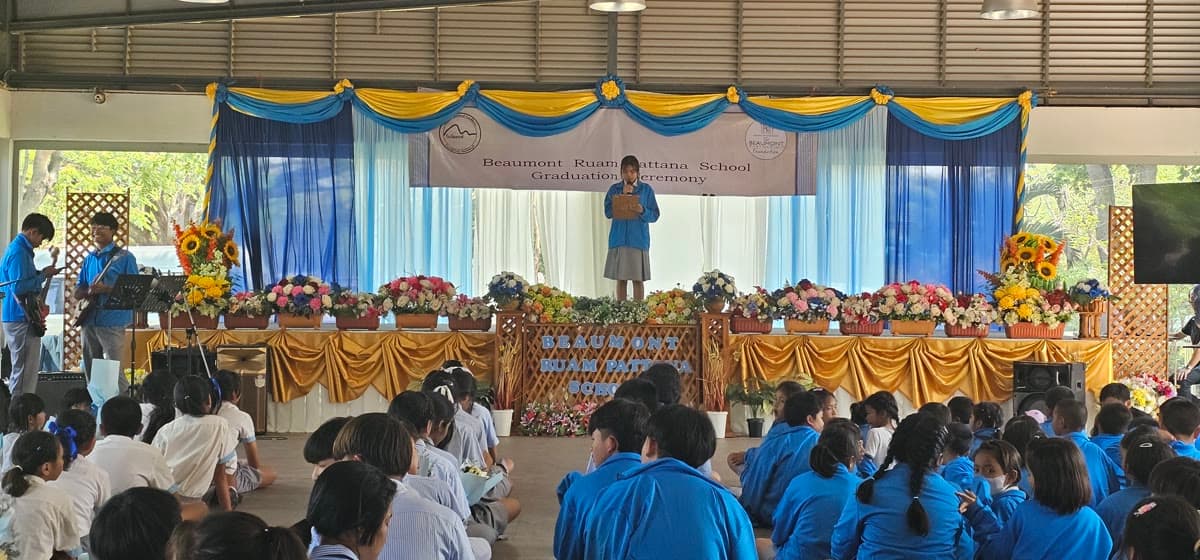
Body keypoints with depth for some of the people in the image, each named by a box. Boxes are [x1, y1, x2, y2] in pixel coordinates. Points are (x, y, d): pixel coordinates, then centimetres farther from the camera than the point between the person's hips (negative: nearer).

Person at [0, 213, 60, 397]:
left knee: (21, 369, 15)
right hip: (21, 318, -11)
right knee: (27, 370, -8)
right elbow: (19, 287, -24)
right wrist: (43, 276, -14)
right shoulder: (19, 252, -17)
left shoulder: (17, 248, 16)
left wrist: (41, 273, 12)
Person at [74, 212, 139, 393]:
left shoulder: (124, 257, -1)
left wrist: (106, 289, -19)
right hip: (90, 321, 6)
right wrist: (90, 291, -7)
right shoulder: (89, 259, 17)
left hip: (113, 322, -6)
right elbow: (77, 293, 17)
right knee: (90, 371, 9)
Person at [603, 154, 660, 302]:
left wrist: (643, 211, -18)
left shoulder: (646, 190, 5)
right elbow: (608, 212, 0)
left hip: (639, 240, -1)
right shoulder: (614, 189, 8)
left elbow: (654, 215, 2)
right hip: (619, 240, 1)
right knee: (621, 279, 4)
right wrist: (622, 196, -7)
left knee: (638, 279, -1)